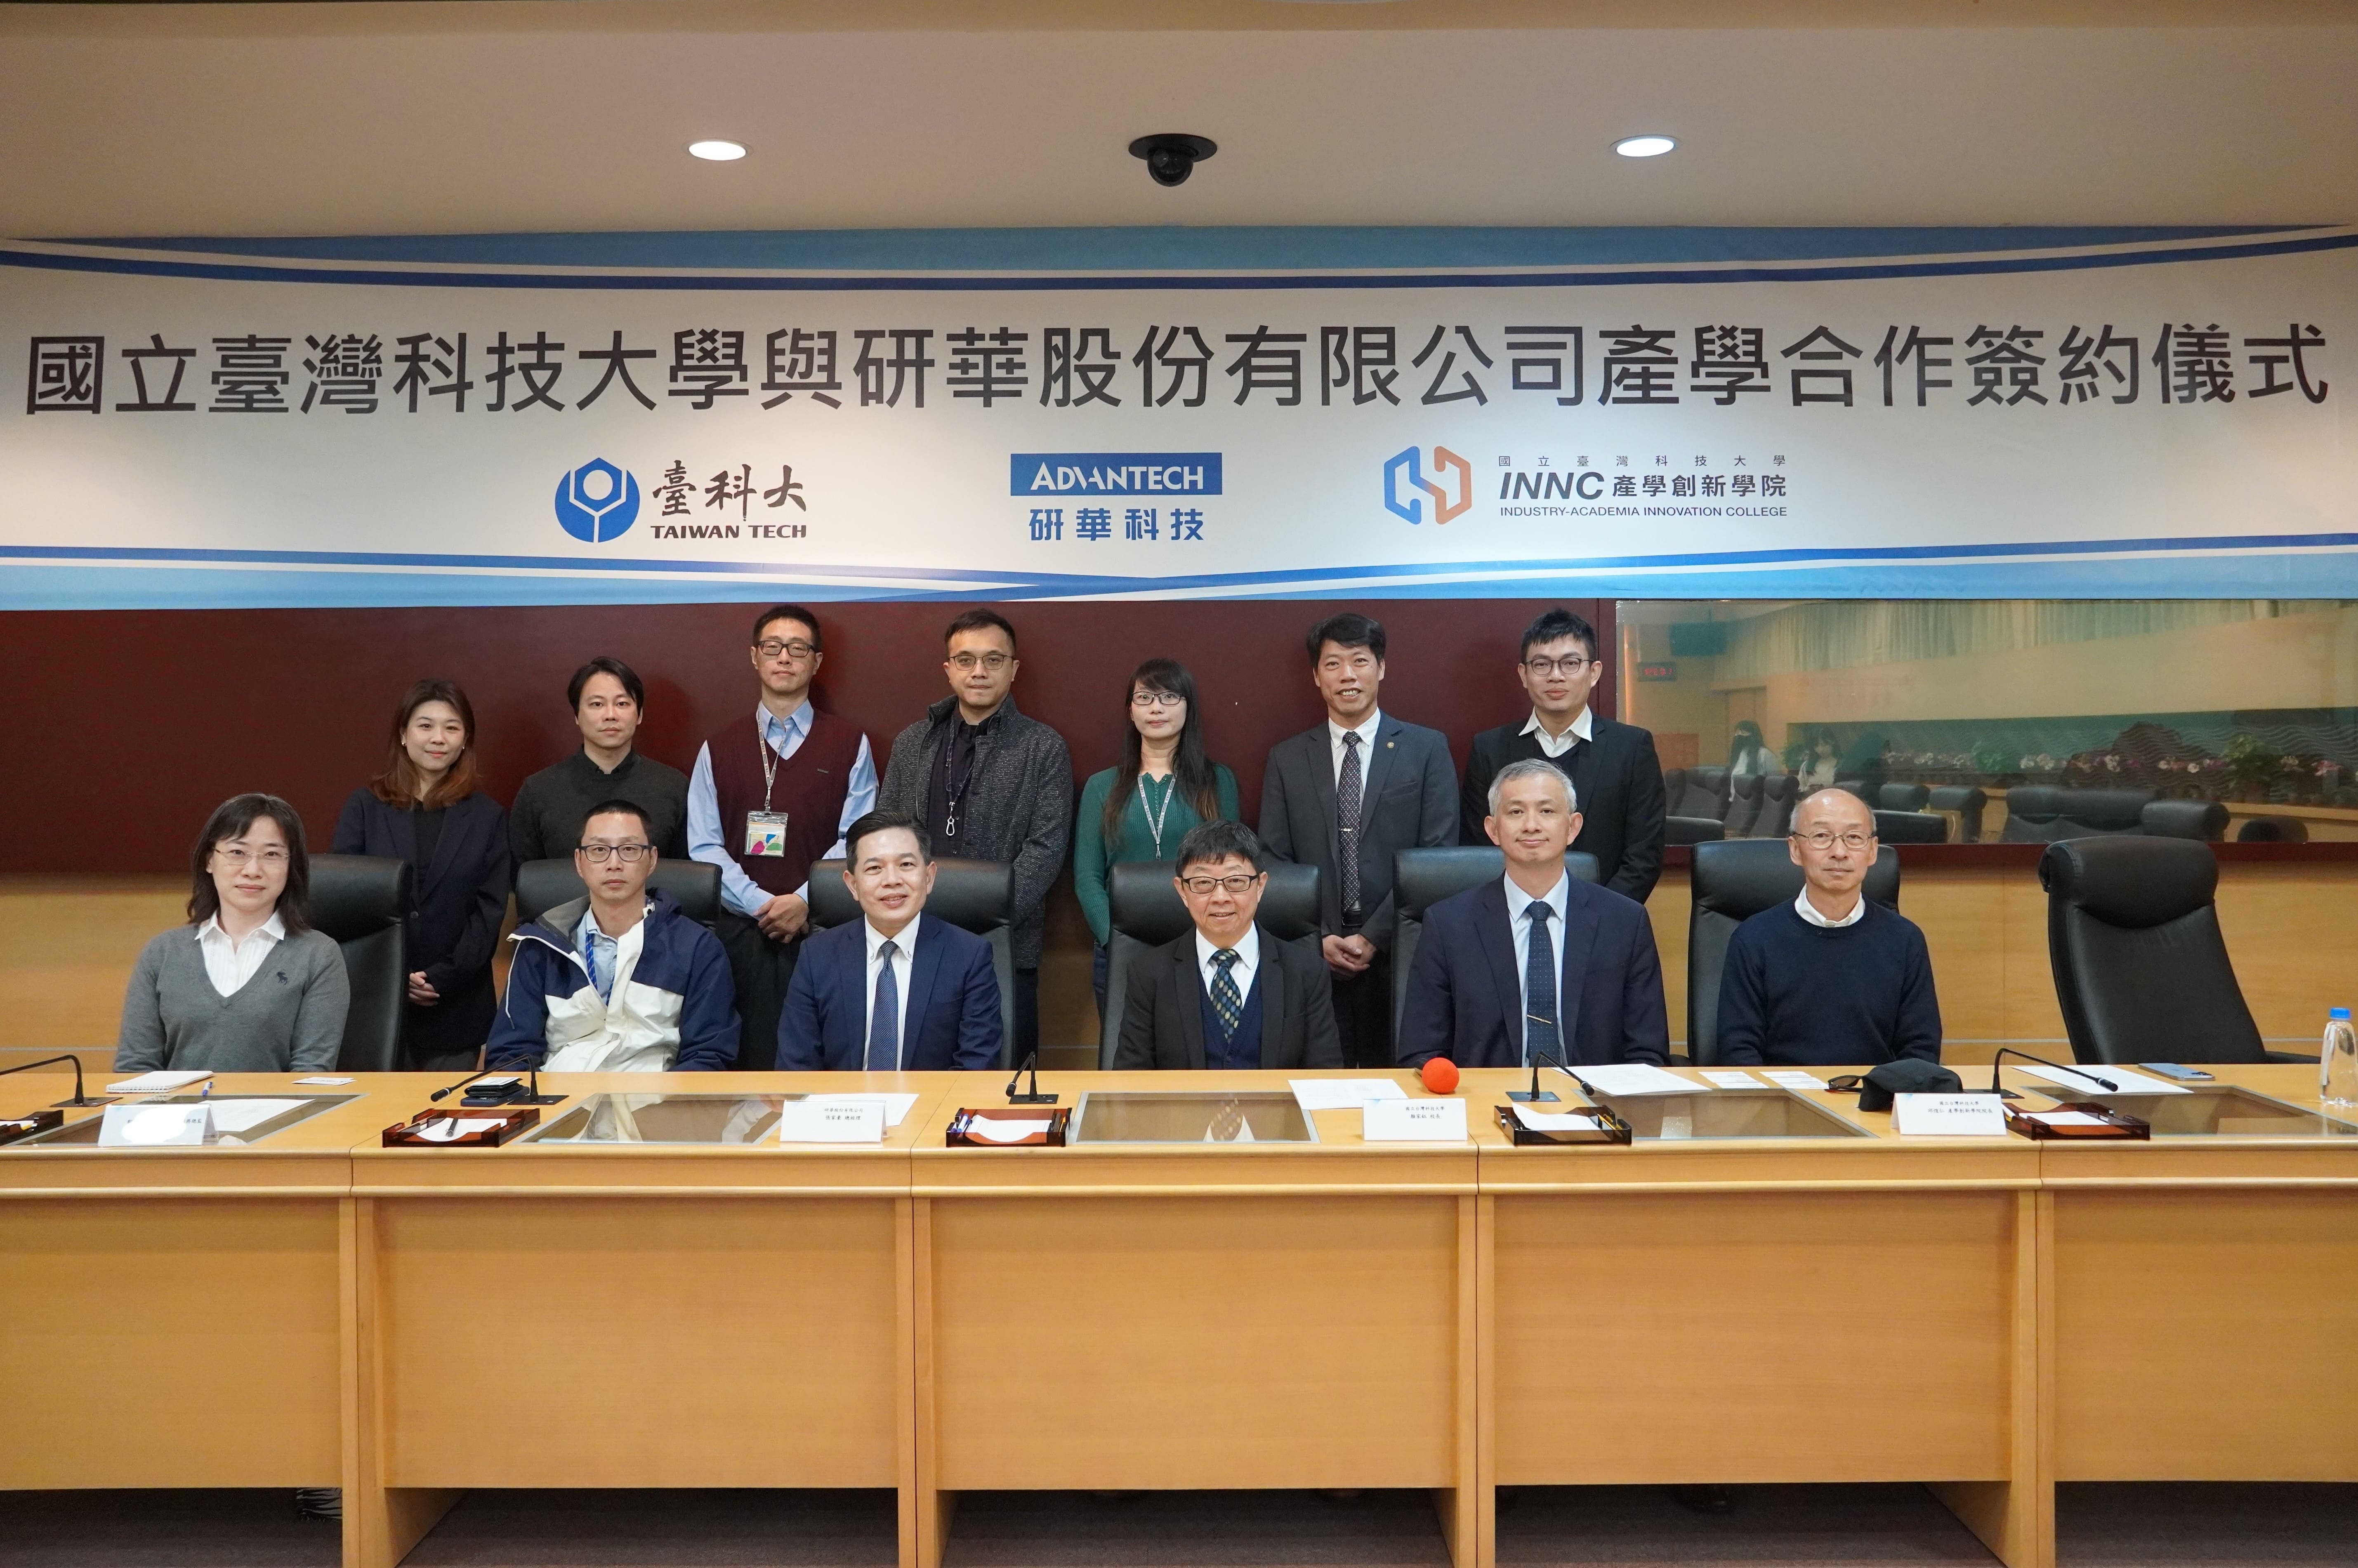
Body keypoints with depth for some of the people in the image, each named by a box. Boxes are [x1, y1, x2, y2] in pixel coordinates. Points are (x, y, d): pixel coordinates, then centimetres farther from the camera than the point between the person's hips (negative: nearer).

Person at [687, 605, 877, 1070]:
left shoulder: (849, 745, 8)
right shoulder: (719, 749, 12)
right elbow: (704, 846, 4)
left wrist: (804, 901, -13)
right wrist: (761, 904, -8)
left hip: (818, 927, -1)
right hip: (740, 926, 2)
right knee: (750, 1051, 0)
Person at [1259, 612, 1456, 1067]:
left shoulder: (1427, 749, 4)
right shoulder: (1287, 759, 10)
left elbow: (1438, 857, -3)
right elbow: (1274, 862, 7)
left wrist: (1374, 937, -9)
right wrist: (1318, 939, -6)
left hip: (1400, 959, -1)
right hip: (1313, 961, 2)